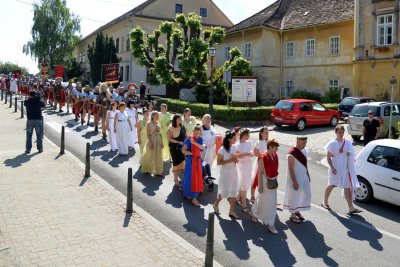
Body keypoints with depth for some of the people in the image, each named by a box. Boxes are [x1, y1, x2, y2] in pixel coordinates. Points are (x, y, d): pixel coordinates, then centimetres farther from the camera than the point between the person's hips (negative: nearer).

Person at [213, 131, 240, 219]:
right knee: (223, 191, 7)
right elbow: (218, 162, -16)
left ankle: (232, 211, 18)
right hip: (225, 172, -6)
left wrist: (236, 158, -10)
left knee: (233, 192, 8)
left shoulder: (234, 147, 1)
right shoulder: (222, 149, -18)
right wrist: (230, 160, -23)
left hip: (234, 171, 6)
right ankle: (216, 205, 34)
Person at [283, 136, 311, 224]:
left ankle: (297, 211, 35)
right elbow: (290, 169, -22)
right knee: (294, 196, 5)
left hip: (304, 177, 8)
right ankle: (292, 215, 22)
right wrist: (294, 182, -22)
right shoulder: (292, 153, -23)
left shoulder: (304, 150, 2)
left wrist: (308, 175, 16)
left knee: (306, 194, 16)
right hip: (295, 177, -8)